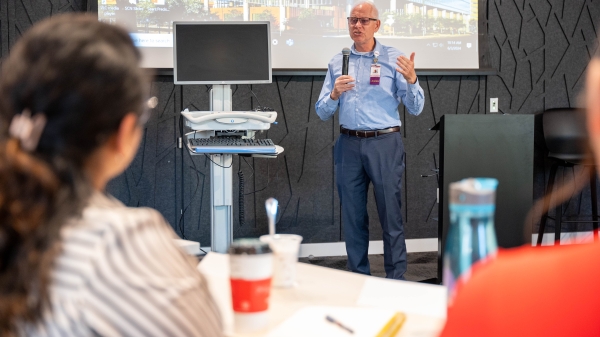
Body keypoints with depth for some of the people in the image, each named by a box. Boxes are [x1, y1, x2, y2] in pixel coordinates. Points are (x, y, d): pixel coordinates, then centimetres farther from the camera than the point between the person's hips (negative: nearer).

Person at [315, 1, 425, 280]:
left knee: (391, 215, 0)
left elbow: (416, 109, -2)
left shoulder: (393, 59, 1)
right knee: (353, 217, 9)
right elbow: (322, 112, 9)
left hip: (385, 144, -3)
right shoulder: (337, 63, 10)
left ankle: (396, 280, 9)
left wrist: (411, 80, -20)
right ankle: (359, 279, 20)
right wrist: (335, 94, -11)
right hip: (349, 145, 3)